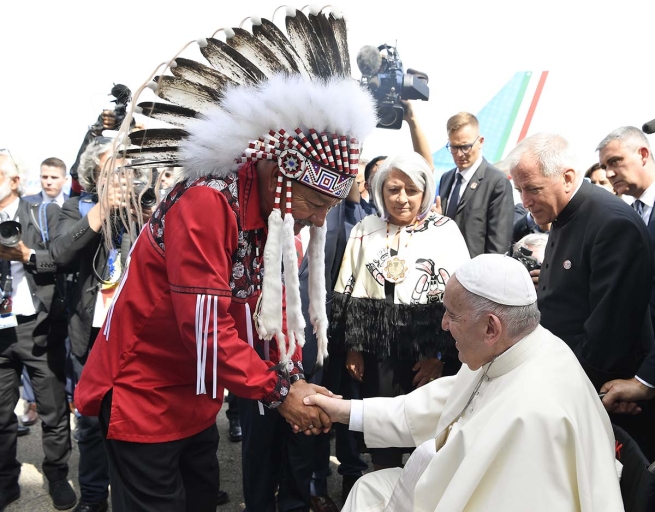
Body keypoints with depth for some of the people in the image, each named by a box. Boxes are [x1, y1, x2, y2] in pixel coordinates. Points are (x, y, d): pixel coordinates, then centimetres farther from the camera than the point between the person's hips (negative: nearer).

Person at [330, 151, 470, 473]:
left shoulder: (445, 231, -3)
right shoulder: (365, 230, 4)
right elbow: (349, 294, 6)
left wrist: (439, 356, -9)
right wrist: (353, 347, 3)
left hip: (427, 355, -2)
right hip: (376, 353, 2)